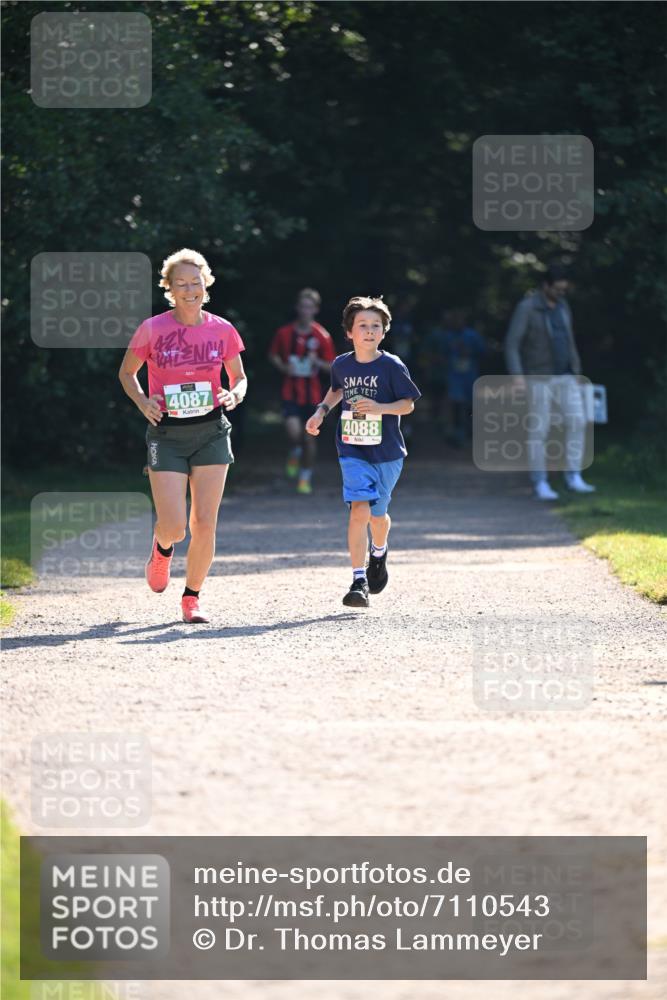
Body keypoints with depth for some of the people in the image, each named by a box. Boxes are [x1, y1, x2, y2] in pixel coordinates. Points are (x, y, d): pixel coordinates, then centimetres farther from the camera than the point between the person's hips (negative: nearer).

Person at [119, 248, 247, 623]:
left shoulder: (222, 330, -1)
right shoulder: (152, 329, -6)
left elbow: (239, 378, 13)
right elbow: (127, 373, 9)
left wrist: (234, 395, -10)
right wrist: (143, 402, -10)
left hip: (212, 433, 2)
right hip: (167, 434, -2)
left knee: (205, 524, -3)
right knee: (173, 528, -9)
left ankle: (192, 597, 14)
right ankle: (162, 549, 29)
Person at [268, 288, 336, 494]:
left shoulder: (322, 336, -3)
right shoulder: (284, 332, -1)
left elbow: (332, 366, 2)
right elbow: (273, 355, 13)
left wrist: (317, 362, -18)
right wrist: (283, 367, -7)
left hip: (312, 393, 0)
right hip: (291, 390, 0)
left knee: (309, 437, 6)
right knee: (293, 431, -20)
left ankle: (306, 476, 23)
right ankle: (294, 454, 14)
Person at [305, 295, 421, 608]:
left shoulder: (392, 366, -9)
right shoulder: (341, 365, 1)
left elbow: (408, 404, -7)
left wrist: (380, 408, -23)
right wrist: (321, 411, 9)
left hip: (387, 453, -1)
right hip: (352, 451, 1)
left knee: (376, 513, 13)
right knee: (359, 510, -16)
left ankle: (379, 553, 48)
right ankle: (359, 582, -15)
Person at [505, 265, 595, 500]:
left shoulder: (562, 306, 8)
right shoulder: (526, 308, -13)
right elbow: (512, 344, -18)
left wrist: (577, 373, 17)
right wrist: (517, 375, -32)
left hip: (565, 376, 6)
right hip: (539, 377, -6)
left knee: (576, 421, -7)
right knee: (539, 430, -3)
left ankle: (573, 478, -3)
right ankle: (540, 484, 5)